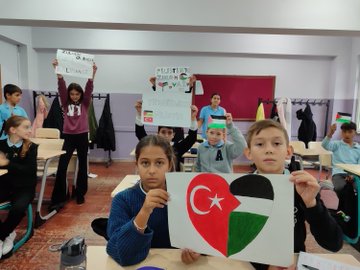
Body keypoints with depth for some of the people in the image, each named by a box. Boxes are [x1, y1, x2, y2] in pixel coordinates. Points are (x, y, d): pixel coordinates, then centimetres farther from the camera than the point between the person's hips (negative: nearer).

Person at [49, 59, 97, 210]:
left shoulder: (85, 104, 4)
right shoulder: (66, 103, 7)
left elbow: (89, 90, -10)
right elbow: (61, 88, -6)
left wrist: (92, 75, -23)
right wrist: (58, 73, -19)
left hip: (82, 137, 0)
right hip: (68, 137, 0)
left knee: (82, 165, 8)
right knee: (62, 166, -7)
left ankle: (80, 194, 24)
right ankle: (58, 199, 0)